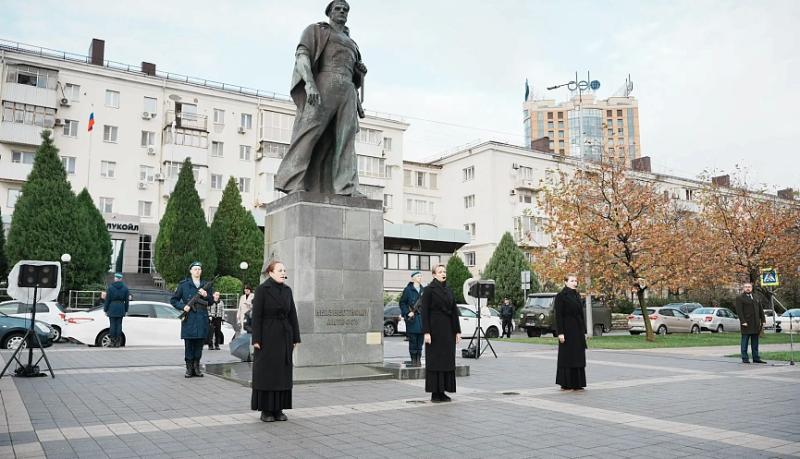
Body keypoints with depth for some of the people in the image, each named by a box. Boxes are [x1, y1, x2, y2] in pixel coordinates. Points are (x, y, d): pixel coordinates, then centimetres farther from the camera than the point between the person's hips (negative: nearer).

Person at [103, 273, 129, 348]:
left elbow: (107, 300, -4)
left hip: (112, 308, -2)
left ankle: (112, 342, 1)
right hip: (121, 309, 2)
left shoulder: (110, 287, -5)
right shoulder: (125, 288, 4)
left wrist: (105, 309, 4)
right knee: (119, 325, 5)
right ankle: (118, 342, 6)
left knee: (112, 325, 1)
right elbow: (127, 300, 6)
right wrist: (126, 310, 13)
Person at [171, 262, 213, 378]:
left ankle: (196, 367, 14)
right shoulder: (183, 285, 6)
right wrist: (183, 306, -9)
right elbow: (173, 300, 7)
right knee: (188, 344, -1)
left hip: (202, 320, 2)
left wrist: (206, 295, -5)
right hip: (189, 319, -2)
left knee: (199, 344, 5)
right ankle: (189, 368, 8)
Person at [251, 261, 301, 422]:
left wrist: (295, 338, 6)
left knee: (283, 373, 7)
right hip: (267, 336, -5)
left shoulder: (287, 290, 8)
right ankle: (266, 410, 10)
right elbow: (256, 315, -9)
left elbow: (292, 315, 9)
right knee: (266, 373, 1)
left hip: (284, 337, 5)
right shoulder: (262, 289, -7)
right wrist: (256, 339, -13)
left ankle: (278, 409, 16)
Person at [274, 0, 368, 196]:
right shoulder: (317, 29, 15)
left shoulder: (350, 43, 33)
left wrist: (361, 70, 10)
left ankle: (347, 188, -18)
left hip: (347, 92, 6)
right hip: (323, 86, -6)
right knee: (310, 132, -17)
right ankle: (292, 183, -22)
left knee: (345, 139, -9)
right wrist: (309, 84, -19)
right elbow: (301, 55, -3)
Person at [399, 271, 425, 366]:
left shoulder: (423, 290, 13)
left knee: (420, 340, 6)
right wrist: (407, 313, -12)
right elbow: (402, 303, -2)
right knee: (413, 340, -3)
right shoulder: (408, 290, -2)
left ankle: (419, 359, 13)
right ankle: (413, 359, 4)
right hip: (412, 318, -5)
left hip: (421, 318, 5)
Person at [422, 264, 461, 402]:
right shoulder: (429, 290, -5)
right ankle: (435, 393, 6)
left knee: (447, 360, 7)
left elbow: (454, 311, 12)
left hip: (448, 330, 6)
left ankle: (442, 391, 15)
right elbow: (425, 312, -10)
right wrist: (426, 332, -16)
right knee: (434, 360, -1)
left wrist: (457, 331, 7)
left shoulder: (449, 291, 12)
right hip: (435, 329, -6)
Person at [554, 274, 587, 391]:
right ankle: (566, 384, 6)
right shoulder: (561, 296, -8)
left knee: (578, 357, 8)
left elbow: (581, 314, 16)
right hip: (567, 330, -7)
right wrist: (560, 332, -18)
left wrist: (584, 331, 13)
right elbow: (558, 315, -13)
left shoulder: (577, 295, 13)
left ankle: (577, 383, 15)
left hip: (578, 331, 7)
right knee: (567, 357, -2)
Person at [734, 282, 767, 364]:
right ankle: (745, 359, 1)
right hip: (746, 324, -6)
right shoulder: (739, 298, -3)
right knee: (745, 342, -2)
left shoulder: (756, 298, 18)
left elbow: (761, 310, 16)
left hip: (756, 324, 6)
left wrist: (763, 320, 5)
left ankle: (756, 358, 13)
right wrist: (743, 321, -19)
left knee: (755, 342, 9)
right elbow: (739, 311, -11)